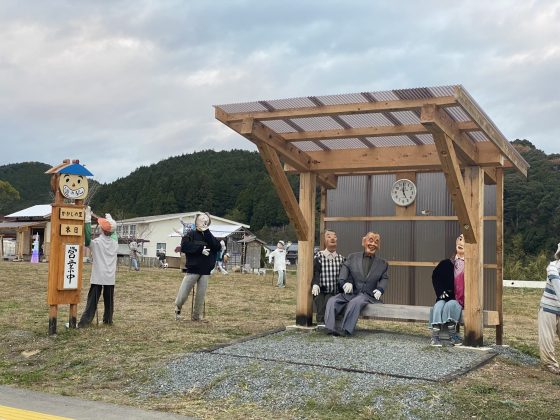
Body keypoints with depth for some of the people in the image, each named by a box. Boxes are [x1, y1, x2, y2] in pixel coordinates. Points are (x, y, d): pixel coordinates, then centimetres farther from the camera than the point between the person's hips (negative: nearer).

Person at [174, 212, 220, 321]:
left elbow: (217, 247, -6)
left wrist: (206, 232, -9)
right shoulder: (191, 234, 1)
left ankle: (197, 315, 15)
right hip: (193, 269, -3)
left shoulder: (209, 236, 12)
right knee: (183, 293, -1)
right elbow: (184, 247, -14)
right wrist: (200, 249, -17)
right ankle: (177, 308, 25)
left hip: (205, 271, 3)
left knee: (201, 294, 3)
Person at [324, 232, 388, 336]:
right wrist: (345, 282, -16)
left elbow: (384, 278, 15)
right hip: (350, 293, 2)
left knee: (355, 302, -36)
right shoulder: (352, 257, 15)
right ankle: (331, 328, -36)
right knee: (332, 301, -26)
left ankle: (346, 330, -38)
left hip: (367, 295, -2)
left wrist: (380, 289, -7)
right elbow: (345, 268, 4)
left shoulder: (382, 264, 18)